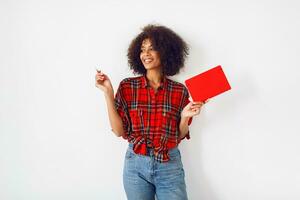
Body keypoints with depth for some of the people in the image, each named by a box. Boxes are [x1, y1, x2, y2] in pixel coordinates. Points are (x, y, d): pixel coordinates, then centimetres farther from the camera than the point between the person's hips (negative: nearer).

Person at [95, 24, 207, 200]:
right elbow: (119, 130, -5)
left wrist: (185, 117, -15)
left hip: (170, 165, 0)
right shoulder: (127, 86, -2)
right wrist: (108, 92, -10)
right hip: (136, 164, 0)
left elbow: (179, 136, 5)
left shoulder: (179, 90, -2)